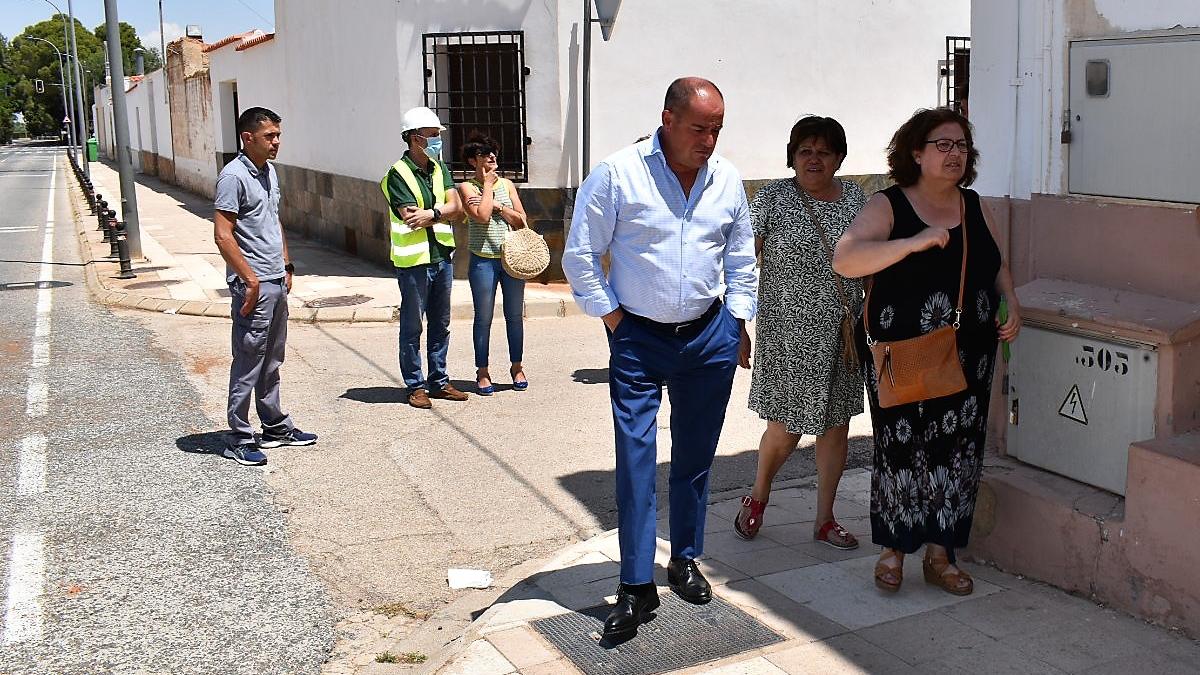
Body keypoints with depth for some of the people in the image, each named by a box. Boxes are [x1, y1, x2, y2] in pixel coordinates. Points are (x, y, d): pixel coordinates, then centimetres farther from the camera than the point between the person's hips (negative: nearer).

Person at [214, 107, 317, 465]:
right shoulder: (233, 176, -14)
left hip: (277, 283, 9)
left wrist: (287, 266, 19)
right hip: (252, 285, -9)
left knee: (271, 362, 17)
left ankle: (275, 426, 27)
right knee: (247, 365, -3)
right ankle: (239, 439, 5)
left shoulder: (270, 172, 13)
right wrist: (251, 280, -20)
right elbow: (222, 235, -18)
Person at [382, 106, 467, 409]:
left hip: (442, 256, 7)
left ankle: (439, 381, 24)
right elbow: (411, 218, -19)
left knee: (440, 325, 14)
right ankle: (416, 386, 11)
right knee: (412, 327, 3)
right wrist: (442, 212, -8)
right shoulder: (398, 174, -11)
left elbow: (455, 207, -1)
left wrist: (430, 214, -18)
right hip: (414, 260, -7)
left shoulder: (439, 168, 10)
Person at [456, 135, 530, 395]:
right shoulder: (467, 187, -2)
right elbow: (482, 216, -18)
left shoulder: (507, 184, 8)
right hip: (483, 261, -3)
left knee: (514, 315, 11)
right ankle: (482, 372, 16)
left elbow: (521, 221, 2)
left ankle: (516, 366, 25)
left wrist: (498, 206, -10)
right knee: (483, 317, 5)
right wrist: (487, 185, -9)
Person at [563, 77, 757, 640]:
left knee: (695, 456, 12)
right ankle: (636, 586, 2)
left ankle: (685, 562, 28)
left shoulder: (727, 179, 4)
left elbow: (741, 259, 15)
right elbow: (580, 255, -5)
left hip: (710, 338, 4)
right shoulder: (617, 175, -10)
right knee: (636, 458, -6)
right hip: (638, 340, -3)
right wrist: (612, 318, -6)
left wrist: (737, 322, 11)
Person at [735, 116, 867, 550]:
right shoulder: (772, 198, -5)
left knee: (837, 423, 9)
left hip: (842, 334, 5)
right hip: (789, 333, -5)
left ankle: (825, 519, 23)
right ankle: (757, 499, 27)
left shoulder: (855, 197, 8)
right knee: (785, 427, -2)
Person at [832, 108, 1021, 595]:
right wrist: (914, 242, -28)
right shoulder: (888, 206, -6)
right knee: (901, 449, 0)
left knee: (958, 450, 7)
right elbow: (844, 260, -20)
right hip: (901, 356, -5)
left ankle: (939, 555, 20)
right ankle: (892, 552, 18)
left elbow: (998, 265, 23)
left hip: (968, 358, 5)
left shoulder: (975, 207, 10)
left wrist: (1011, 305, 4)